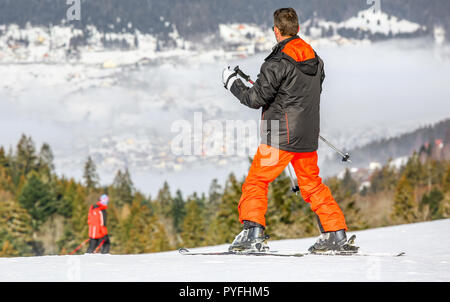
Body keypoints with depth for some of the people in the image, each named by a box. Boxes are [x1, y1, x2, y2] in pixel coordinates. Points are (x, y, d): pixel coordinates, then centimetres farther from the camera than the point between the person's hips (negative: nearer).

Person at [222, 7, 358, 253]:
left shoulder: (278, 63, -14)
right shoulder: (316, 60, 9)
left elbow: (256, 99, -14)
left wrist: (231, 82, 0)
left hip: (281, 136, -7)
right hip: (308, 137, 7)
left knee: (256, 182, -2)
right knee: (312, 185, 17)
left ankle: (253, 233, -14)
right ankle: (336, 235, 16)